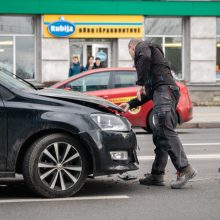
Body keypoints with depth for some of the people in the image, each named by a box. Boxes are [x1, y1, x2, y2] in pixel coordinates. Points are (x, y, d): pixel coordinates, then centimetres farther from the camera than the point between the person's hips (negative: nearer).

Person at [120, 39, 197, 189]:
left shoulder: (142, 46, 13)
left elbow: (145, 58, -16)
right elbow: (149, 94, 37)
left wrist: (140, 83, -13)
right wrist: (130, 104, 38)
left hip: (164, 89, -10)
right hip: (161, 92, 10)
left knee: (166, 131, -20)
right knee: (159, 135, 6)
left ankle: (184, 169, -29)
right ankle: (157, 175, 5)